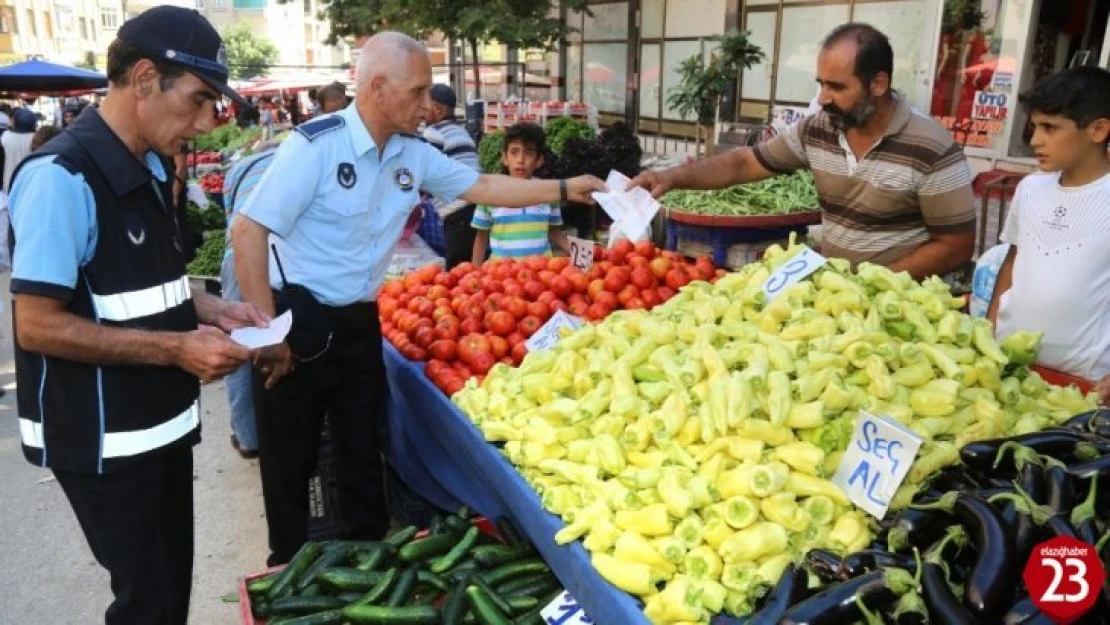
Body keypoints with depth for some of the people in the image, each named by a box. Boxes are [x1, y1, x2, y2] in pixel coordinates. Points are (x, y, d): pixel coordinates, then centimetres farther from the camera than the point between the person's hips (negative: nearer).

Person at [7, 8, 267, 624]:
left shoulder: (150, 168, 8)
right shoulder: (62, 176, -20)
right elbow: (36, 325, -22)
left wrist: (208, 307, 1)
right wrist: (175, 349, -23)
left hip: (162, 423, 8)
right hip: (103, 440, -8)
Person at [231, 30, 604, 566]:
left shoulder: (414, 155, 2)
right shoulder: (315, 146, -19)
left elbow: (482, 187, 12)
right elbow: (248, 231, -20)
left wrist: (565, 189, 8)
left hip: (361, 323, 6)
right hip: (299, 322, -6)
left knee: (363, 450, 17)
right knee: (289, 460, 8)